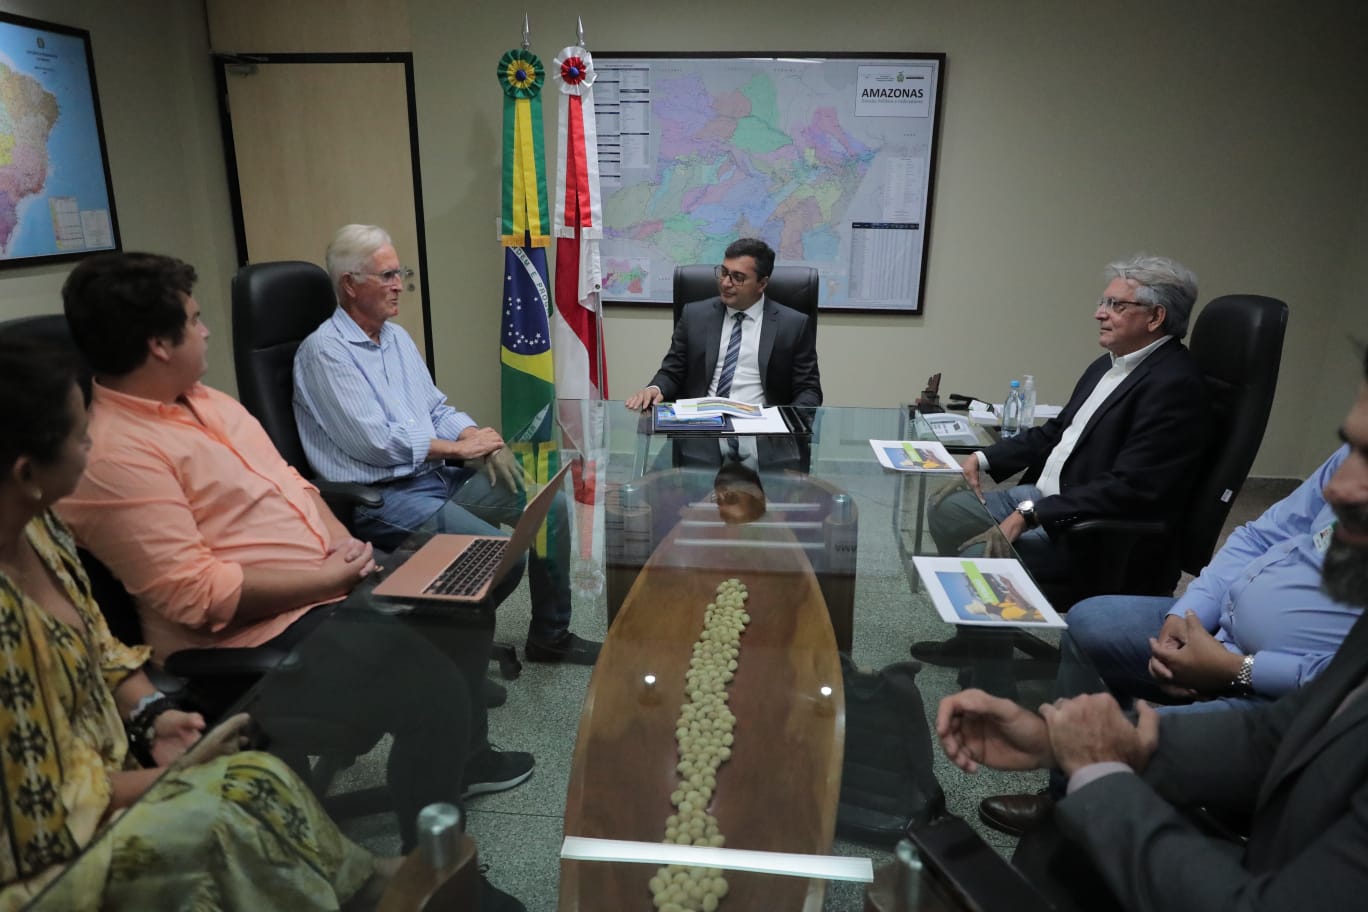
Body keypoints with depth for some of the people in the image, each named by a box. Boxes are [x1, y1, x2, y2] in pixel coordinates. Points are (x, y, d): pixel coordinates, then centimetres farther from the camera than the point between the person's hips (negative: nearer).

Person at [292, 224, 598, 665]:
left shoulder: (396, 336, 14)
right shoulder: (324, 350, -12)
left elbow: (437, 409, 16)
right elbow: (375, 442, -19)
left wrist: (478, 438, -6)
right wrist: (461, 448, -12)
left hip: (438, 475, 9)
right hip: (382, 497, -8)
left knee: (546, 503, -2)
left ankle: (550, 635, 12)